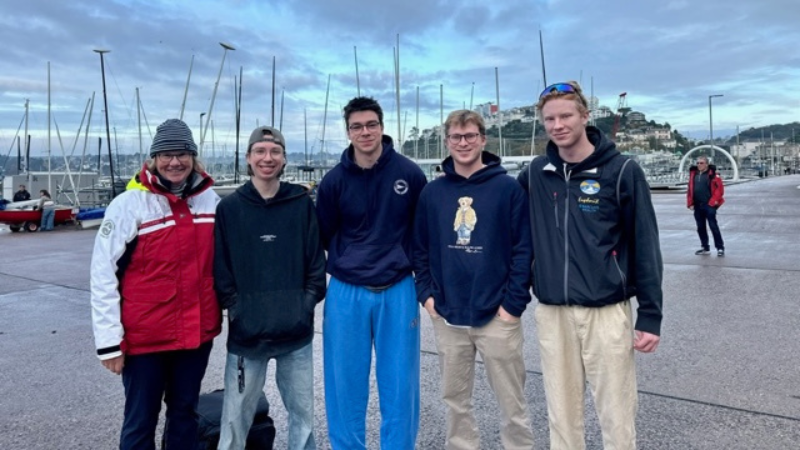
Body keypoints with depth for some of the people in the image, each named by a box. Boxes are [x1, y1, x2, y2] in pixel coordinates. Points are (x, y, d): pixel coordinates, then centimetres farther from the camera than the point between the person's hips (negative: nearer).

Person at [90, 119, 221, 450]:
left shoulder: (210, 200, 1)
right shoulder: (129, 204, -10)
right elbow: (103, 275, -9)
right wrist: (109, 339, -10)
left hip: (198, 332, 4)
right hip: (145, 336, -3)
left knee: (185, 413, 20)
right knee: (140, 422, 11)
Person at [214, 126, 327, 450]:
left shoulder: (302, 204, 1)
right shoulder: (229, 208, 0)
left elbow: (316, 260, 3)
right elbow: (220, 267, 1)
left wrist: (308, 302, -5)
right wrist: (235, 307, -7)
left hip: (296, 331, 1)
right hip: (245, 332, 0)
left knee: (302, 410, 14)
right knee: (236, 415, 9)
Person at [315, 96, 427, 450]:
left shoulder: (409, 174, -3)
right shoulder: (334, 181, -3)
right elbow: (324, 236, 8)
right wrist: (351, 263, 7)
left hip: (398, 291, 0)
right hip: (346, 293, 1)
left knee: (399, 382, 9)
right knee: (345, 382, 10)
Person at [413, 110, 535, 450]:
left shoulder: (508, 188, -4)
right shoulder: (432, 192, 5)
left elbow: (524, 249, -6)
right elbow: (420, 248, 10)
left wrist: (514, 302, -11)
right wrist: (426, 293, 0)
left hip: (497, 315, -3)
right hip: (447, 316, 3)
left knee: (512, 402, 10)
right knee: (455, 400, 17)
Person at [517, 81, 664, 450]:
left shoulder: (621, 171, -5)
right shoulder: (536, 173, 4)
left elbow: (645, 247, -4)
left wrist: (650, 315, -5)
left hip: (606, 312, -3)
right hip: (551, 313, 3)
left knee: (616, 415, 6)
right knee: (562, 415, 13)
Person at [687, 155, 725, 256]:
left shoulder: (712, 174, -6)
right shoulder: (693, 174, 11)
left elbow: (720, 188, -10)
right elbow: (690, 189, 13)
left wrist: (714, 201, -14)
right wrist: (690, 203, 7)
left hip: (709, 205, -6)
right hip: (697, 206, 6)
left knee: (713, 226, -4)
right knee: (700, 227, 11)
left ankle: (720, 247, 5)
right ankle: (705, 247, 22)